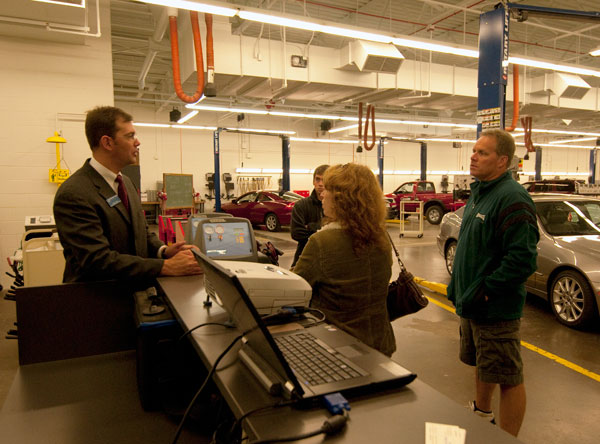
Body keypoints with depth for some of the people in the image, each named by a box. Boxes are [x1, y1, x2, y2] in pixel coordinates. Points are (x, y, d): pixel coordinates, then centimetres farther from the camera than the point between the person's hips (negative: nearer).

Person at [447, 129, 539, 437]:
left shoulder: (512, 198, -20)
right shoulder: (479, 192, 11)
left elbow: (522, 259, -27)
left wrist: (485, 291, -22)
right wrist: (458, 286, 13)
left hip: (496, 309, -10)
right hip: (471, 304, 10)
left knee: (508, 377, 5)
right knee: (482, 366, 26)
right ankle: (482, 413, 47)